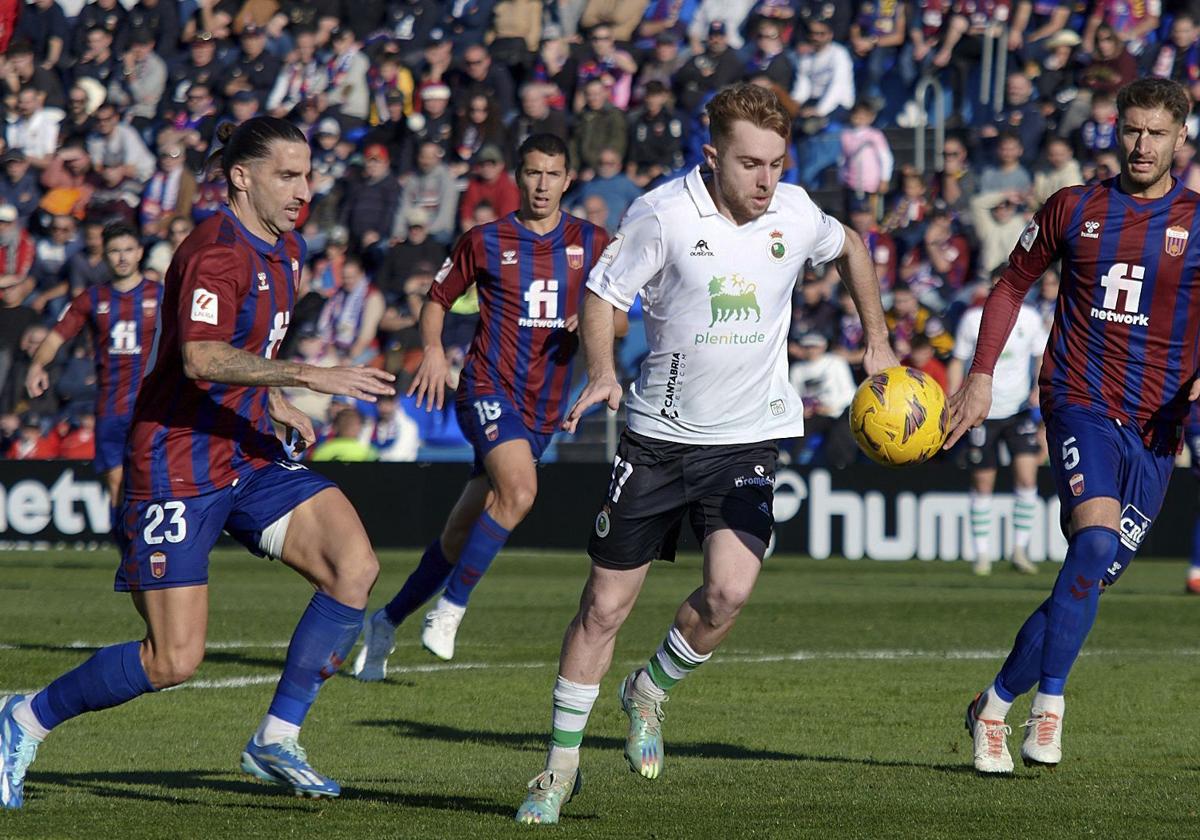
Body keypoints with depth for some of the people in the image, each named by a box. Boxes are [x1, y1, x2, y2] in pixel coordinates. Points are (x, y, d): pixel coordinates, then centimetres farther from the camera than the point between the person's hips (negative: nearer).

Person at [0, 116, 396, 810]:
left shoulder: (285, 250, 12)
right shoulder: (216, 252, -18)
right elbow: (201, 359, -35)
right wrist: (309, 376, -38)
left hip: (251, 457, 9)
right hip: (180, 466, -9)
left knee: (356, 567, -12)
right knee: (175, 661, -10)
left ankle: (278, 739, -1)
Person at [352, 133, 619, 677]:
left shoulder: (591, 243, 8)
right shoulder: (484, 242, 1)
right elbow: (437, 299, 11)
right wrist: (433, 349, -8)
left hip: (544, 408, 4)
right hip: (489, 389, -4)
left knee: (462, 533, 7)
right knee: (519, 489, -30)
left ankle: (387, 622, 23)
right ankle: (450, 609, -19)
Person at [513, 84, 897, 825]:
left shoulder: (794, 215, -3)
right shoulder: (664, 214, -13)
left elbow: (850, 247, 19)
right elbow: (603, 293, -7)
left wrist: (879, 344, 18)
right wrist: (602, 374, -24)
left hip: (747, 440, 2)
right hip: (659, 436, -1)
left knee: (731, 589, -20)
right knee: (605, 605, 2)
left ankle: (652, 692, 10)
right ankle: (562, 764, 17)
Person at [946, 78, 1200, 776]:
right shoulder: (1075, 209, 8)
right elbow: (1013, 285, 18)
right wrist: (981, 375, 9)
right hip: (1080, 402, -2)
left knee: (1091, 579, 0)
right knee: (1097, 536, -26)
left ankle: (997, 705, 16)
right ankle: (1050, 706, -18)